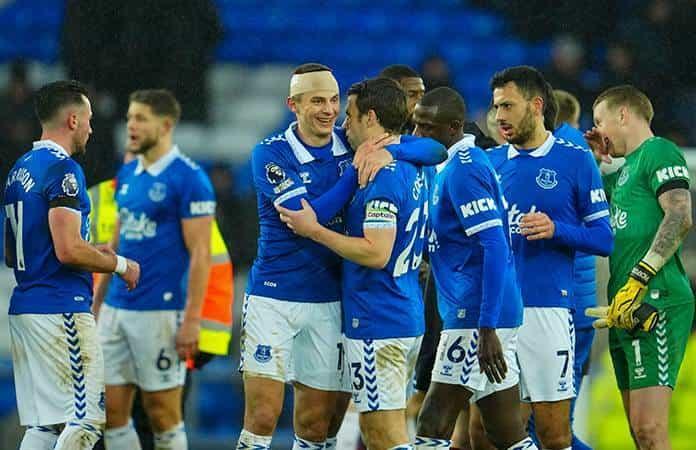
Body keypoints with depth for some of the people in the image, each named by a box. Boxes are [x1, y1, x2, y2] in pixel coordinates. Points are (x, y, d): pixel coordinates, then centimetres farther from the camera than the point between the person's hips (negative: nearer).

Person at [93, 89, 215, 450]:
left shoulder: (189, 179, -10)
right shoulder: (128, 175, 13)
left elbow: (199, 253, -13)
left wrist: (192, 319, -18)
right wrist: (97, 303, 18)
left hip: (159, 311, -7)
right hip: (116, 309, 7)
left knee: (162, 413, -1)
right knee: (111, 410, 6)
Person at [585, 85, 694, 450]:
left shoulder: (659, 151, -3)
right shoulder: (625, 171, 25)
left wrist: (638, 281, -23)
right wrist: (591, 159, 24)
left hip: (655, 303, -10)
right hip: (626, 310, 10)